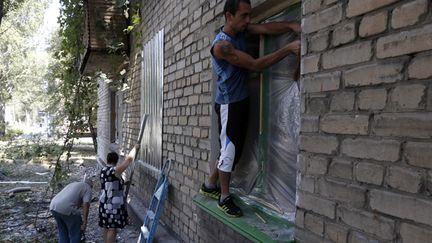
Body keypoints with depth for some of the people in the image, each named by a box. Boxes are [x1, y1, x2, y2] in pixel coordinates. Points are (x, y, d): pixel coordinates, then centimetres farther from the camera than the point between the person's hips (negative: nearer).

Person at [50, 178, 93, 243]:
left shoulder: (74, 184, 30)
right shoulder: (88, 189, 9)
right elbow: (86, 204, -7)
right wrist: (84, 222, -8)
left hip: (53, 206, 8)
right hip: (67, 209, -7)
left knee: (63, 232, 23)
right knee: (76, 232, 8)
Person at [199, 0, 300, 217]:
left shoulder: (240, 30, 4)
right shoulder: (222, 45, -22)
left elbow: (265, 28, -9)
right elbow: (256, 65, -24)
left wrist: (291, 26, -27)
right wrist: (288, 49, -26)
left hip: (241, 100, 9)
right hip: (228, 104, -9)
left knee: (233, 149, 15)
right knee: (229, 150, -1)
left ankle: (209, 185, 29)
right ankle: (224, 198, 13)